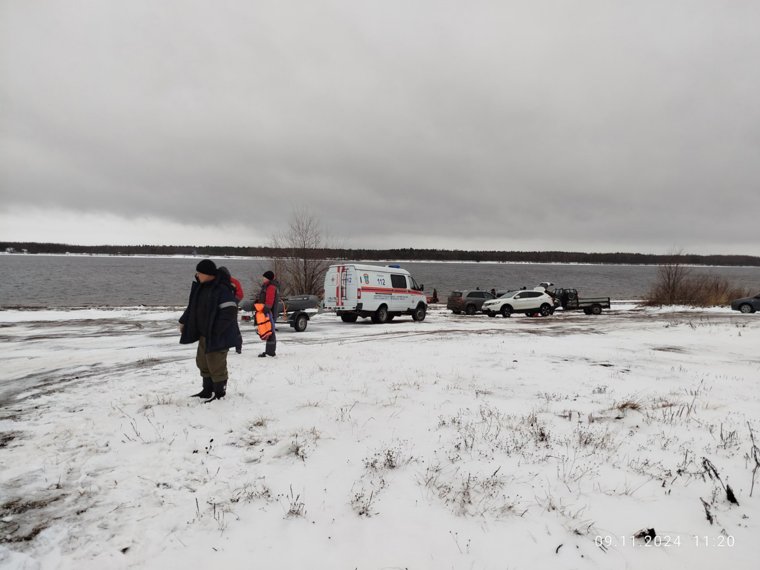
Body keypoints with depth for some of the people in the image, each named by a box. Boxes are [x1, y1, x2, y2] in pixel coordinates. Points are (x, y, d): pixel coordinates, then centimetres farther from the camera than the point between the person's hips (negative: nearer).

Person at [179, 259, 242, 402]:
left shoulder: (222, 290, -22)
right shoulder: (201, 287, 7)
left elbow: (229, 312, -26)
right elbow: (192, 307, 19)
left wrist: (215, 331, -26)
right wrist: (183, 321, 16)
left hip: (218, 337, -10)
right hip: (204, 335, 10)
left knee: (216, 365, 0)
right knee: (203, 363, 19)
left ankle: (220, 394, 16)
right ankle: (207, 391, 34)